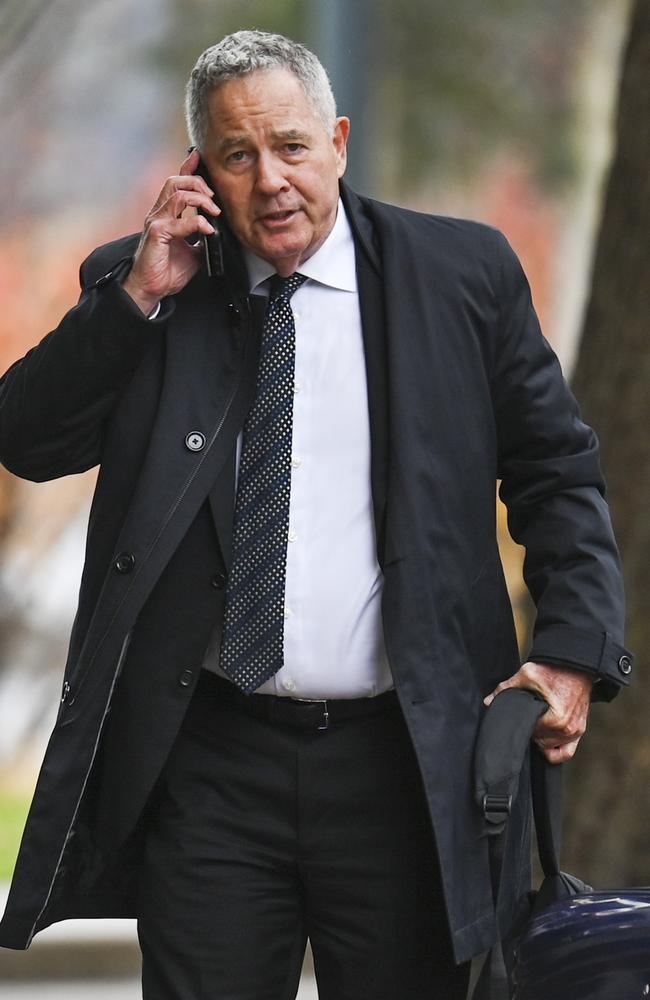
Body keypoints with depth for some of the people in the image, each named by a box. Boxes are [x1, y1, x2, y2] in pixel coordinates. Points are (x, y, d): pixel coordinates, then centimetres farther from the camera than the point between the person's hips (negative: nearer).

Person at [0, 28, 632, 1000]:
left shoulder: (463, 273, 3)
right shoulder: (142, 287, 7)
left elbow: (559, 474, 6)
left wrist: (573, 655, -6)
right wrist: (139, 296, -9)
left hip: (407, 762, -1)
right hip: (211, 765, 1)